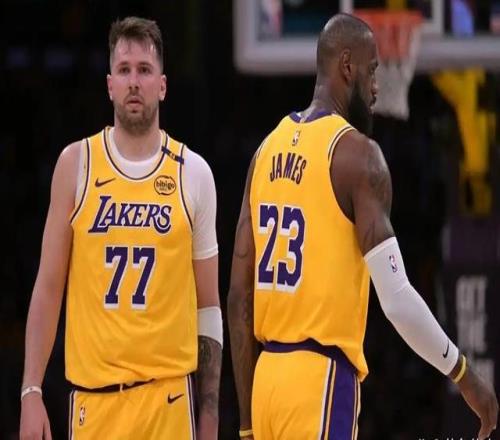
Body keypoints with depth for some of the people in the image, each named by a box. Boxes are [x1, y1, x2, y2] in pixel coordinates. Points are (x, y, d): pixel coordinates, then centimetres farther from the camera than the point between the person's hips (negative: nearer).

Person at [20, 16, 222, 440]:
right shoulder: (76, 163, 4)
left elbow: (208, 306, 8)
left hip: (169, 392, 0)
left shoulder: (193, 173, 5)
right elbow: (48, 286, 6)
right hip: (93, 393, 0)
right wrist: (31, 391, -2)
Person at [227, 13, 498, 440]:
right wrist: (464, 374, -2)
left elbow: (239, 297, 12)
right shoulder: (356, 153, -9)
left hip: (266, 378, 8)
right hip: (320, 380, -7)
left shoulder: (268, 150, 11)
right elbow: (397, 298, -15)